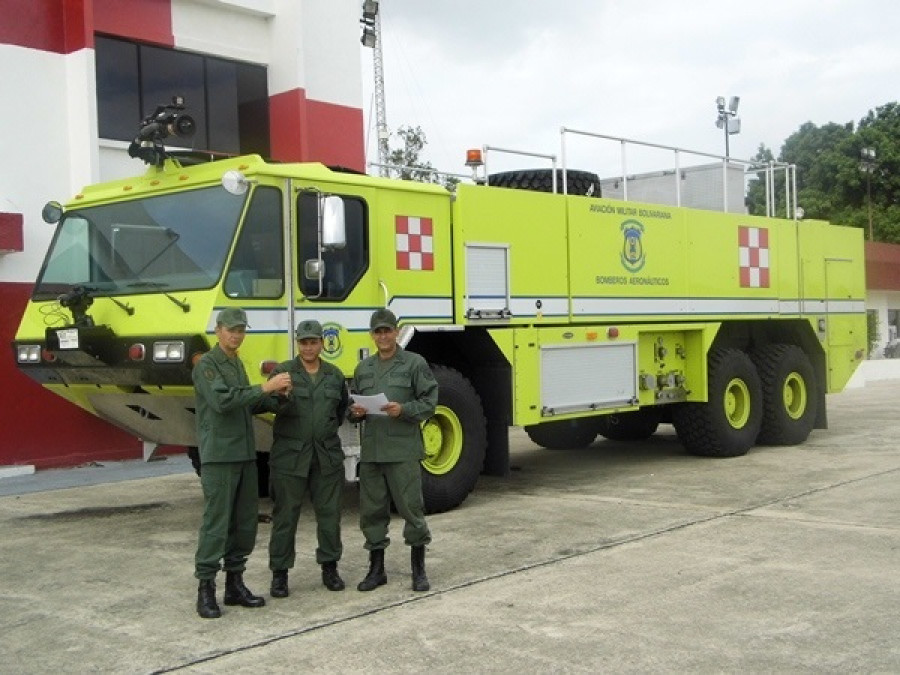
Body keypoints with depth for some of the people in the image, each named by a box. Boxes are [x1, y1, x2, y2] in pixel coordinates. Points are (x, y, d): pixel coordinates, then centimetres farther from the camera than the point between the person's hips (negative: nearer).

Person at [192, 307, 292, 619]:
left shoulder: (237, 364, 17)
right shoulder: (206, 365, -8)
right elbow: (222, 400, -23)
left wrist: (273, 394, 3)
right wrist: (264, 388, -23)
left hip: (245, 455, 8)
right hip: (218, 456, -8)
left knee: (245, 522, 9)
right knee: (216, 522, -7)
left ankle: (235, 584, 18)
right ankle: (205, 588, -1)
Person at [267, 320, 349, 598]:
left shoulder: (334, 375, 10)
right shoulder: (283, 372, -1)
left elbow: (343, 407, 23)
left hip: (327, 456, 3)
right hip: (290, 455, -3)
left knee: (329, 512, 8)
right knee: (285, 515, 2)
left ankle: (330, 567, 23)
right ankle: (279, 573, 12)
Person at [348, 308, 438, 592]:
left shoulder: (414, 363, 0)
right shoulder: (363, 368, 15)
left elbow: (429, 403, -4)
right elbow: (352, 406, 19)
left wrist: (403, 410, -20)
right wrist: (355, 411, -3)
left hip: (403, 449, -5)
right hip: (371, 450, 5)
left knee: (411, 507, -1)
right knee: (372, 510, 8)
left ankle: (418, 569, 11)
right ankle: (376, 569, 20)